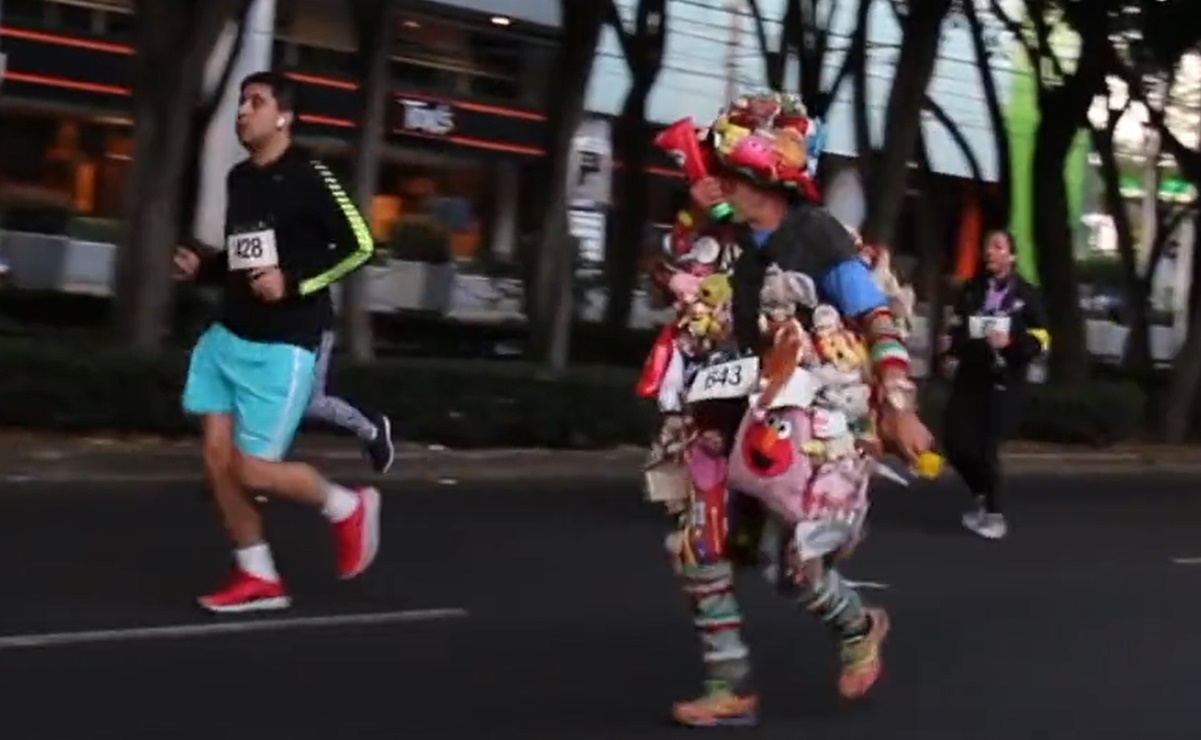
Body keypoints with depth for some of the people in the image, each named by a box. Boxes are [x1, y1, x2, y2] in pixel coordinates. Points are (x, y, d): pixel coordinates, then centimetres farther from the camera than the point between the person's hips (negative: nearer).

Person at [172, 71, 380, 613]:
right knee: (218, 459, 3)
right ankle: (258, 579, 16)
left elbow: (360, 246, -13)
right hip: (229, 336, 8)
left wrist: (294, 283, -20)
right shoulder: (239, 179, 11)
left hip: (283, 346, -8)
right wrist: (202, 268, 5)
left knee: (253, 470, -8)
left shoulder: (307, 177, -12)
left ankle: (348, 509, 18)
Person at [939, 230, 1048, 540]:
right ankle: (983, 495, 26)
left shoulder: (1027, 294, -1)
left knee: (987, 447, -9)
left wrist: (1012, 342, -20)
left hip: (1005, 381, -4)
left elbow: (1040, 341, -2)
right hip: (969, 376, 4)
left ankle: (994, 513, 7)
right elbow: (955, 327, 22)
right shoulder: (970, 289, 11)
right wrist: (950, 347, 1)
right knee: (957, 443, -1)